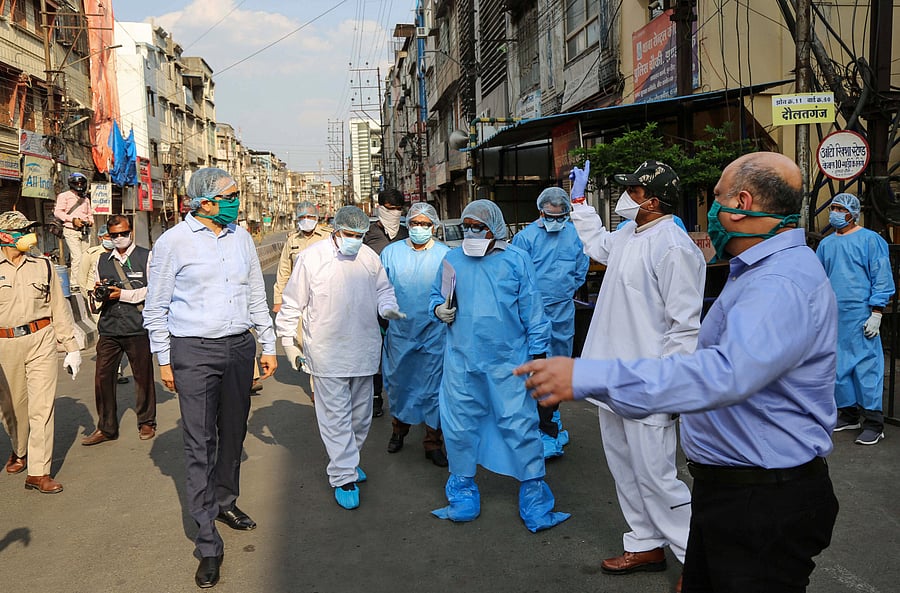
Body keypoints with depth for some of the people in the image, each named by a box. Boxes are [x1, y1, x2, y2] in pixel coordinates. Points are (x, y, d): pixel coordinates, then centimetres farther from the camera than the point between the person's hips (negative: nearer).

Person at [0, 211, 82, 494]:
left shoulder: (43, 266, 7)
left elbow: (58, 308, 10)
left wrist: (72, 346, 8)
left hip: (41, 340, 0)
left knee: (42, 406, -4)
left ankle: (38, 471, 0)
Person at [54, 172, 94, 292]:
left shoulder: (86, 198, 23)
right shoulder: (64, 196, 5)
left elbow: (90, 213, 32)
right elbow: (58, 212, -4)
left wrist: (91, 221, 9)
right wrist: (73, 220, -14)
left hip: (85, 231, 6)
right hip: (71, 231, -6)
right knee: (77, 257, -16)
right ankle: (75, 284, -13)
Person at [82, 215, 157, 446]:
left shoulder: (146, 257, 1)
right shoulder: (103, 261, 16)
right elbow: (98, 294, 22)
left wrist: (124, 294, -12)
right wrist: (98, 292, -1)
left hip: (138, 328, -4)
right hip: (108, 329, 4)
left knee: (143, 376, 5)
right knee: (102, 376, 2)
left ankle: (146, 423, 22)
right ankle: (106, 427, 15)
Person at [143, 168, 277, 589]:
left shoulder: (241, 238, 8)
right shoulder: (173, 242, -6)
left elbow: (256, 296, 14)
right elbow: (156, 308, -1)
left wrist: (268, 345, 13)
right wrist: (164, 360, -2)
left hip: (239, 347, 5)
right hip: (194, 352, -5)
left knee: (233, 432, 16)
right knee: (200, 444, -3)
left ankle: (225, 502, 37)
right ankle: (208, 544, 4)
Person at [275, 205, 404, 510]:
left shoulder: (369, 257, 3)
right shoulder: (311, 257, -8)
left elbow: (383, 288, 17)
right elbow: (292, 303, -2)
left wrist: (387, 307, -5)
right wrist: (288, 341, 1)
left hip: (364, 350, 5)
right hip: (327, 353, -5)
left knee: (361, 413, 17)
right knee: (335, 415, -2)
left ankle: (348, 460, 38)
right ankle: (344, 478, 8)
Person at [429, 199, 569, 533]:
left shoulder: (516, 260, 2)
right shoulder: (452, 261, 8)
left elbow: (532, 311, 2)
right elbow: (436, 294, 20)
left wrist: (539, 352, 0)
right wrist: (438, 309, -4)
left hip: (508, 361, -2)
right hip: (461, 360, 3)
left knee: (520, 427, -2)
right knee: (459, 428, 9)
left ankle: (535, 504, 13)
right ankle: (463, 496, 28)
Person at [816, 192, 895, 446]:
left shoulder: (870, 240, -3)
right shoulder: (825, 244, 14)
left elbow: (881, 278, -6)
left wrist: (876, 312, -12)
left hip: (860, 316, -6)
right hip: (833, 317, 6)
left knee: (866, 365, -5)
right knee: (839, 367, 11)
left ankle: (873, 423, 1)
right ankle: (849, 413, 23)